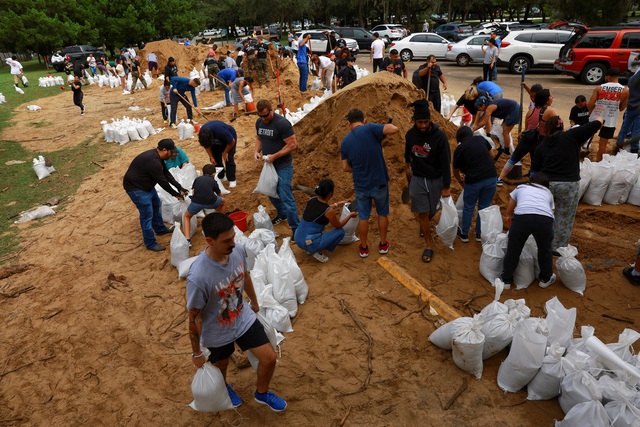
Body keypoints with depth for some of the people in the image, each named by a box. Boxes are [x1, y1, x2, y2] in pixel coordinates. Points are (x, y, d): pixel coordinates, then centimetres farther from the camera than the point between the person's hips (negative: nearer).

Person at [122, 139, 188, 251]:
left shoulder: (157, 156, 1)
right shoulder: (153, 161, -31)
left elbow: (167, 174, 6)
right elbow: (162, 181, -26)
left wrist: (180, 188, 1)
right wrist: (176, 194, -14)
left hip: (146, 185, 11)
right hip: (135, 188, -11)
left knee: (156, 205, 23)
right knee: (147, 215, -6)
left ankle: (160, 229, 42)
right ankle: (151, 244, 7)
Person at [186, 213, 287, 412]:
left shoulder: (238, 250, -22)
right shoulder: (198, 277, -38)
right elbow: (194, 318, -23)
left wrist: (254, 302, 18)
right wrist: (196, 353, -10)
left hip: (244, 319, 4)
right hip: (217, 333, -4)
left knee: (269, 358, 9)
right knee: (221, 368, 24)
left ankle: (261, 393, 42)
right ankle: (224, 388, 63)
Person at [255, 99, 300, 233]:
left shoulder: (282, 123, -21)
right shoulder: (259, 122, 2)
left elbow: (293, 145, -20)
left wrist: (274, 156, -22)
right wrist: (257, 151, -3)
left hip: (283, 165, -8)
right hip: (269, 164, 8)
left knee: (286, 197, -8)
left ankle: (296, 228, 2)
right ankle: (282, 214, 46)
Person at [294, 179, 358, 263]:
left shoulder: (311, 200, 0)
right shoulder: (329, 211, -17)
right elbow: (338, 226, 3)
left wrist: (337, 205, 30)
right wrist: (350, 215, 16)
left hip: (297, 238, 7)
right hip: (309, 244, -7)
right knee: (340, 232, 6)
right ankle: (317, 251, 1)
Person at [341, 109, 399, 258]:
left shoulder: (345, 142, -4)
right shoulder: (370, 128, -16)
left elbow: (345, 167, 1)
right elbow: (394, 129, -25)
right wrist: (385, 126, -3)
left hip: (360, 185, 2)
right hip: (379, 183, -2)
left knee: (363, 217, 18)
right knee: (382, 213, 20)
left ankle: (364, 248, 31)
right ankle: (383, 244, 34)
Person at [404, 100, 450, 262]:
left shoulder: (439, 136, -20)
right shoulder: (411, 134, -9)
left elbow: (446, 163, -17)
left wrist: (446, 187, -15)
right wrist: (407, 166, 25)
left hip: (435, 179, -1)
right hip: (417, 178, 2)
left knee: (432, 210, 16)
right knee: (422, 213, 2)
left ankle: (425, 224, 51)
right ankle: (429, 246, 14)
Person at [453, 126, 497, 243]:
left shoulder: (459, 149, 2)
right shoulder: (481, 139, 8)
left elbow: (456, 172, 13)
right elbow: (492, 155, 18)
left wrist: (461, 181, 31)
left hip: (473, 181, -3)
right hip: (491, 177, 3)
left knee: (468, 207, 15)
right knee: (484, 207, 16)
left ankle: (464, 233, 28)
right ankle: (479, 233, 28)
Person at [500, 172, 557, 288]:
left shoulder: (520, 187, 33)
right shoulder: (548, 193, 35)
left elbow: (509, 211, 36)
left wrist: (510, 218, 58)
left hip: (522, 217, -1)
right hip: (545, 219, 1)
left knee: (513, 249, 17)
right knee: (545, 249, 25)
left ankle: (506, 279, 29)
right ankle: (546, 278, 42)